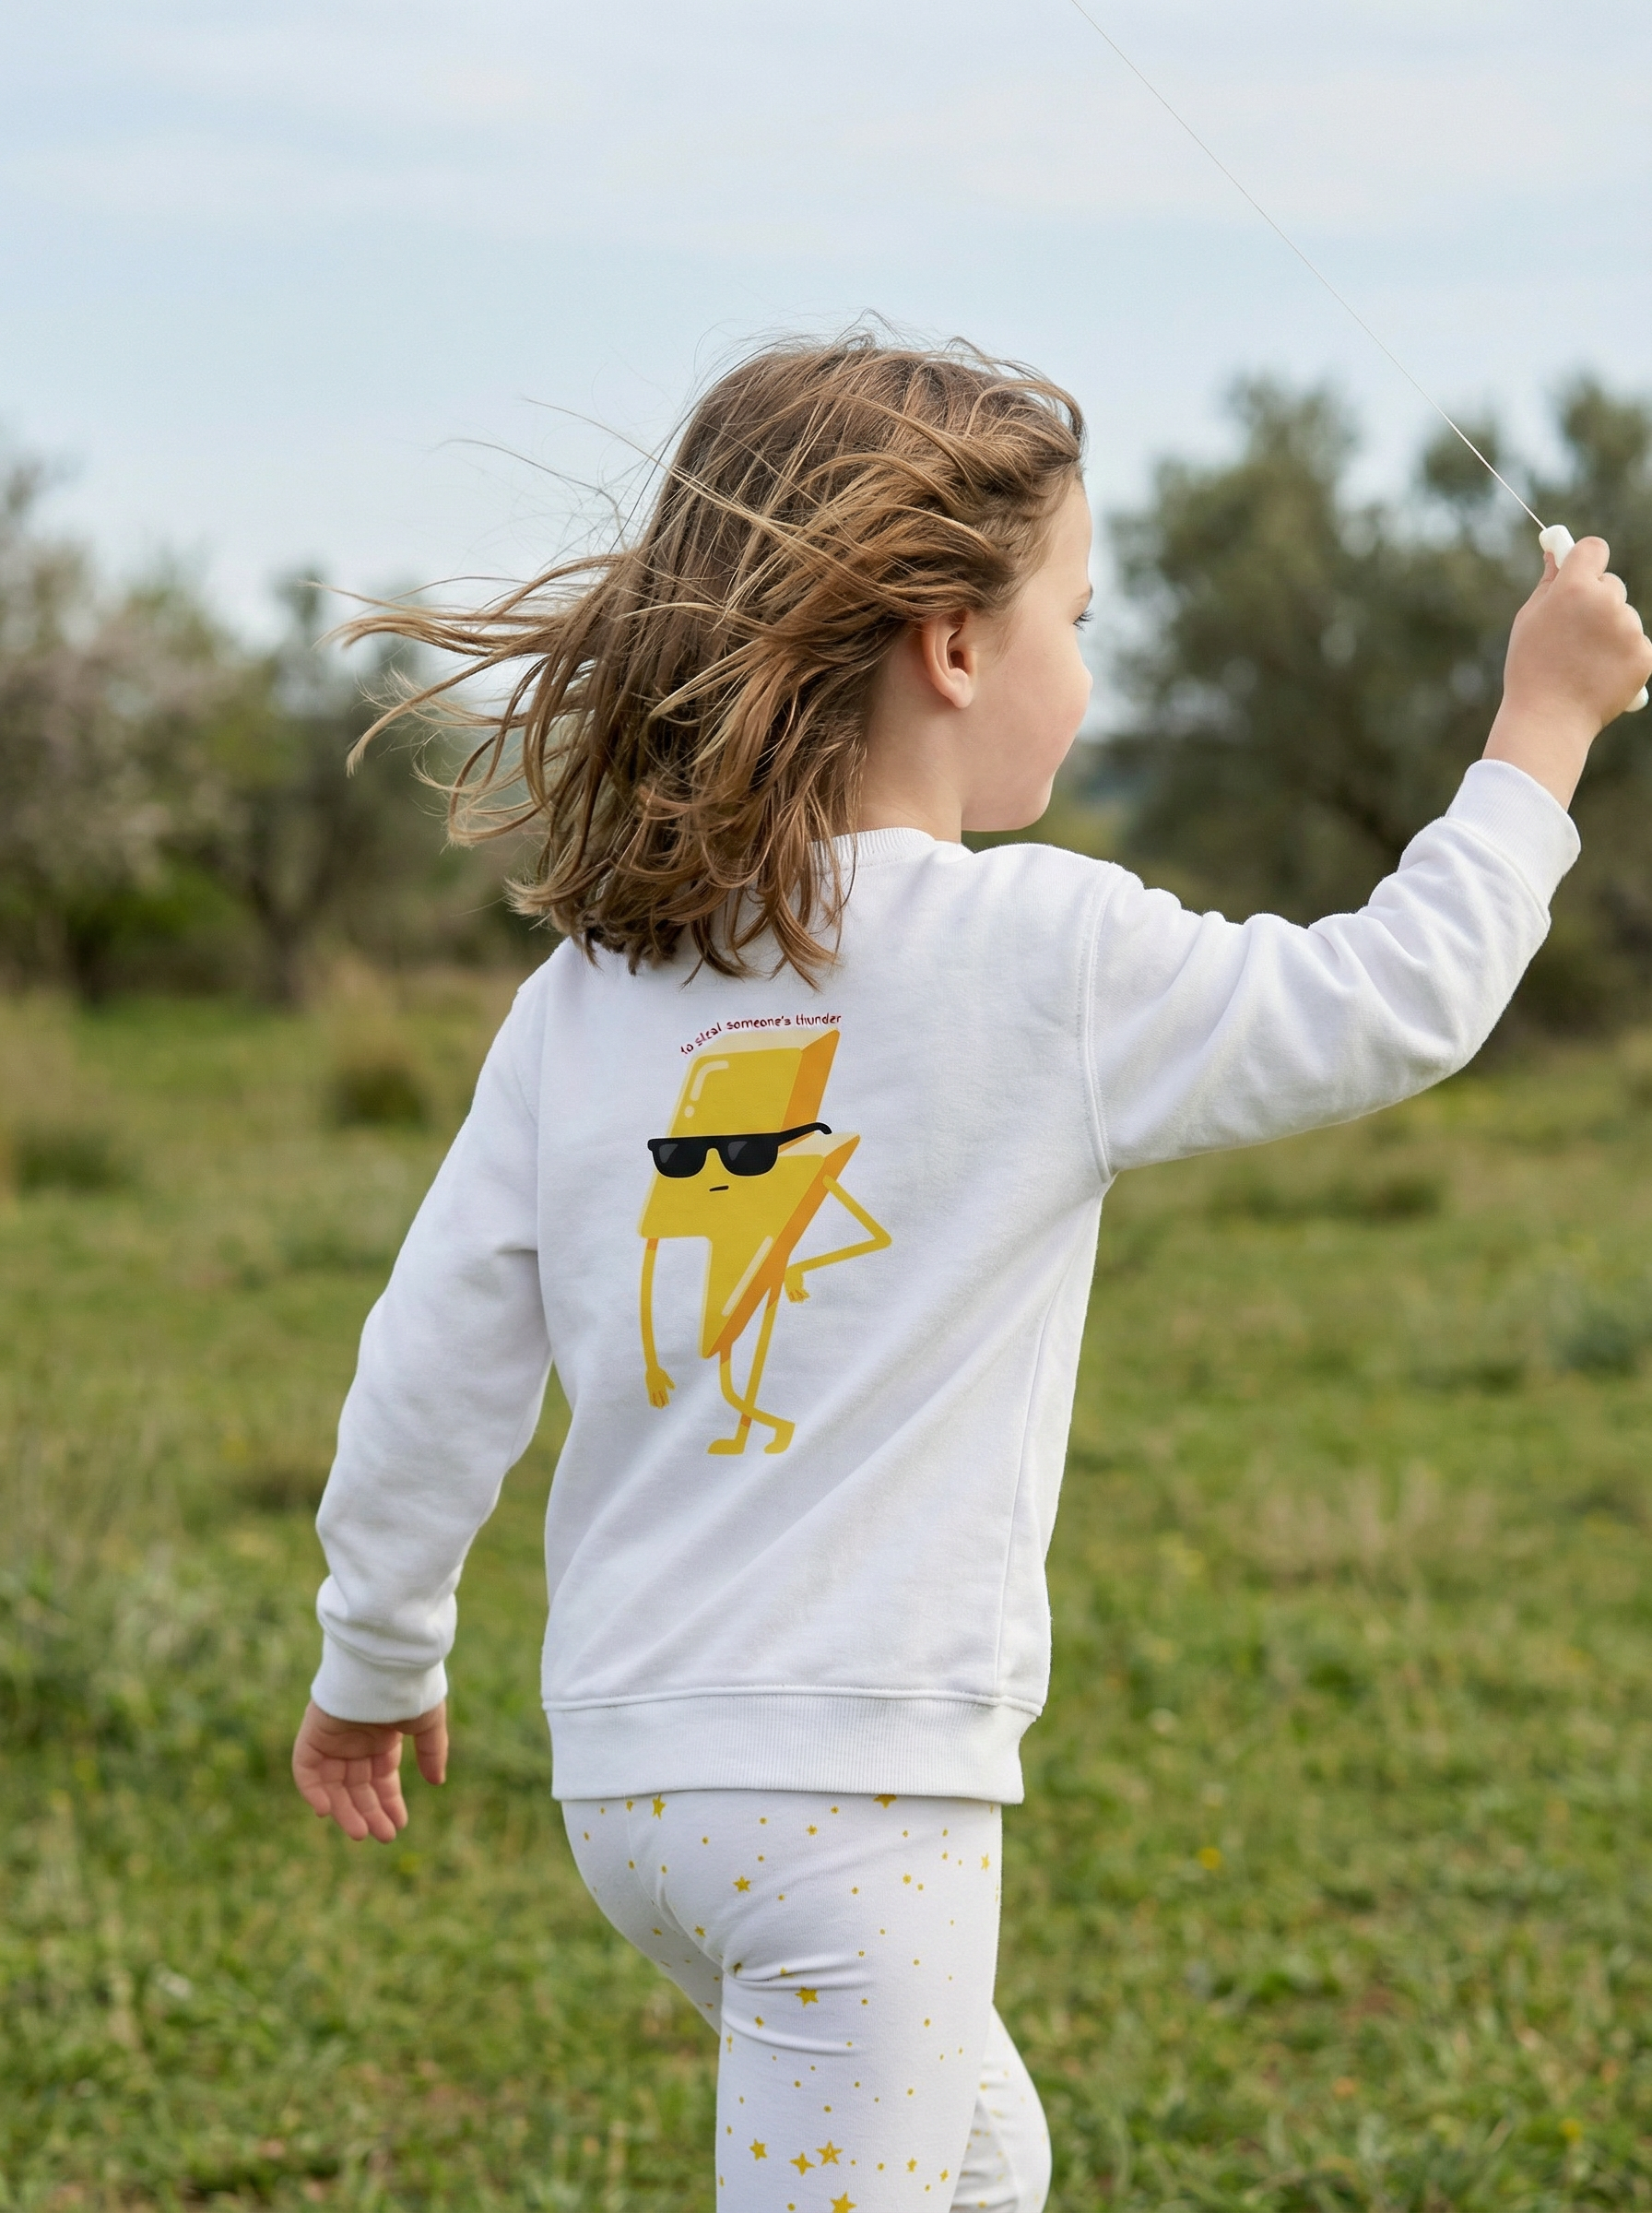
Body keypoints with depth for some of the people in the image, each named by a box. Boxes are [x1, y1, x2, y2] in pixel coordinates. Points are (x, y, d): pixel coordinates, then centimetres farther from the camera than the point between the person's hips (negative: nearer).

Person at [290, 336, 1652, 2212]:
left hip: (627, 1774, 7)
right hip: (856, 1787, -7)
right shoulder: (1046, 952, -11)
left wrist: (379, 1660, 22)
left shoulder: (584, 998, 3)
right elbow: (1394, 1001, 0)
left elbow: (432, 1372, 6)